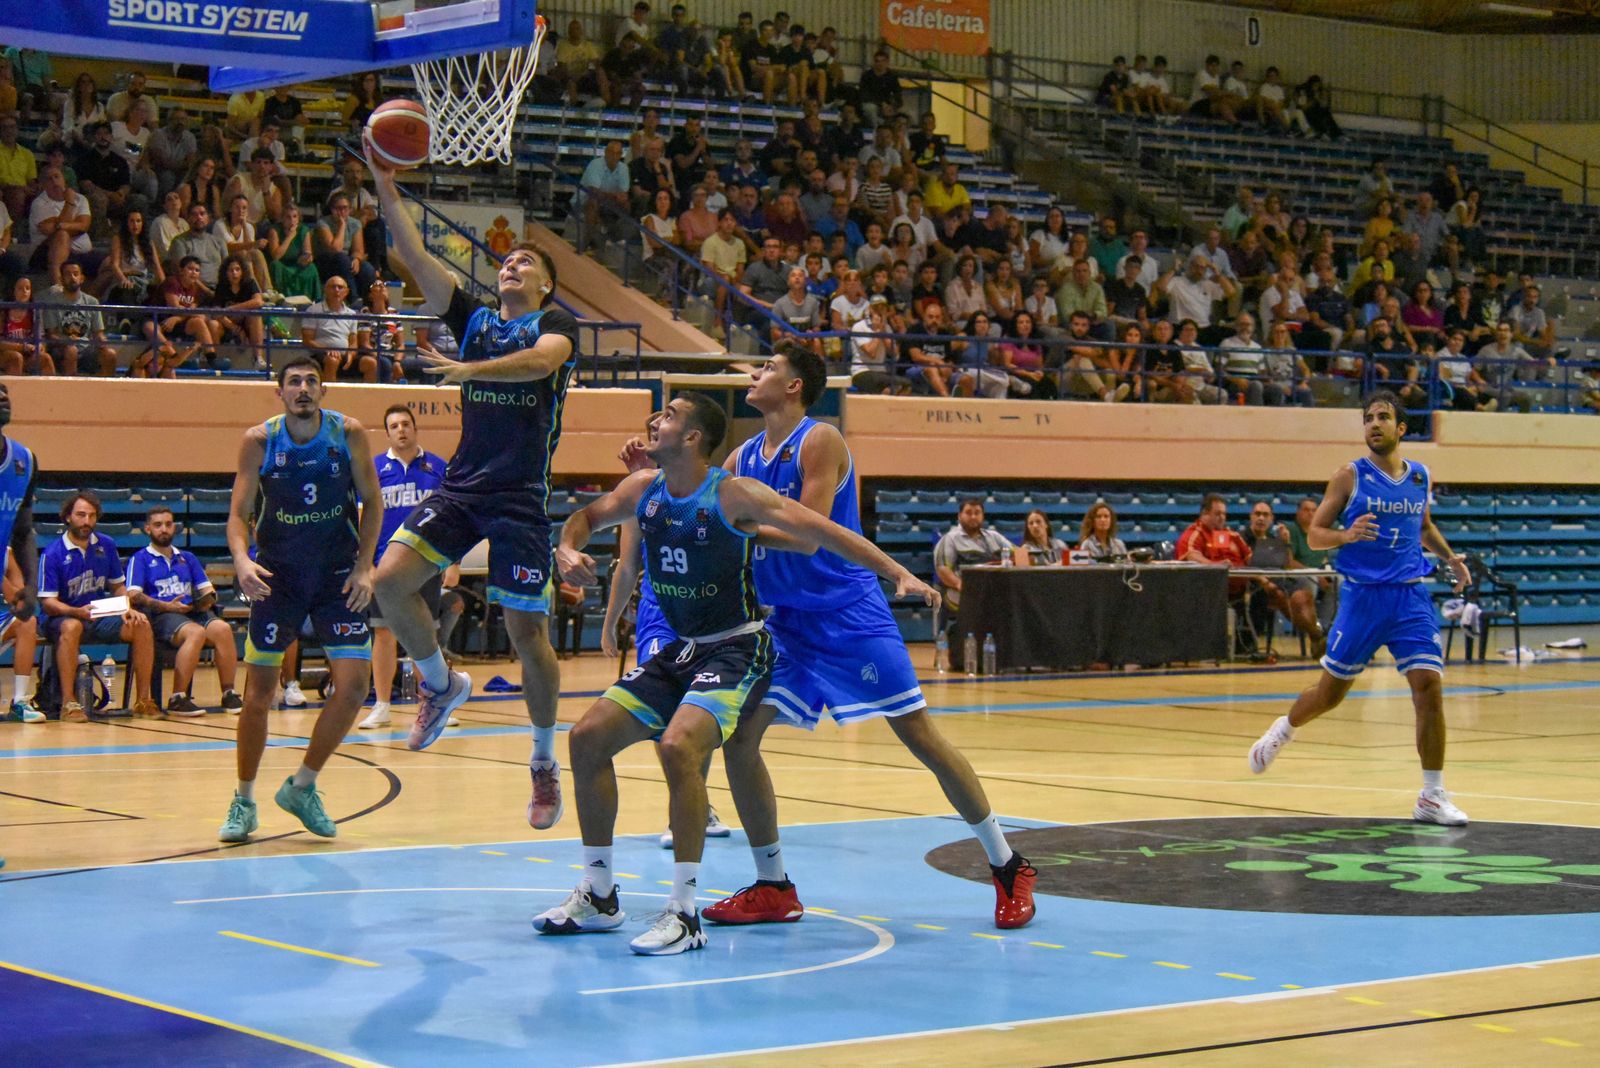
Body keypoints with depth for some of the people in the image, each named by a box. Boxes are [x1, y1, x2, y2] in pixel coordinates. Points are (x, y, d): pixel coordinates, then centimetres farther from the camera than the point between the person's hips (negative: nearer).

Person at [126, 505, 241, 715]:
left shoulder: (188, 558, 28)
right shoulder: (141, 559, 11)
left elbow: (207, 589, 21)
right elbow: (133, 596, -3)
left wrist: (208, 599, -3)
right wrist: (167, 606, -14)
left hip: (194, 612, 5)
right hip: (160, 616, -5)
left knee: (222, 628, -30)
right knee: (196, 632, -37)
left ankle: (228, 694, -27)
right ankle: (177, 699, -36)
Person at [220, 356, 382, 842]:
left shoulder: (349, 434, -9)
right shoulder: (259, 440, -10)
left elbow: (372, 502, 0)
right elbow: (238, 513, -7)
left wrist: (364, 565, -10)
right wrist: (242, 559, -26)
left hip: (338, 572, 1)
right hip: (277, 573, 0)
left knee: (353, 684, -9)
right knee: (258, 692, 1)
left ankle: (302, 787, 11)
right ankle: (244, 803, 17)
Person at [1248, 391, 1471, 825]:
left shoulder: (1421, 477, 8)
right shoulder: (1350, 476, -3)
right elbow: (1314, 533, -2)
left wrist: (1450, 557, 10)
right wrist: (1346, 535, -22)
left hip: (1410, 595, 2)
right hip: (1362, 595, -2)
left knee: (1429, 687, -10)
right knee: (1331, 690, 8)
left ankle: (1432, 797, -2)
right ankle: (1284, 729, 42)